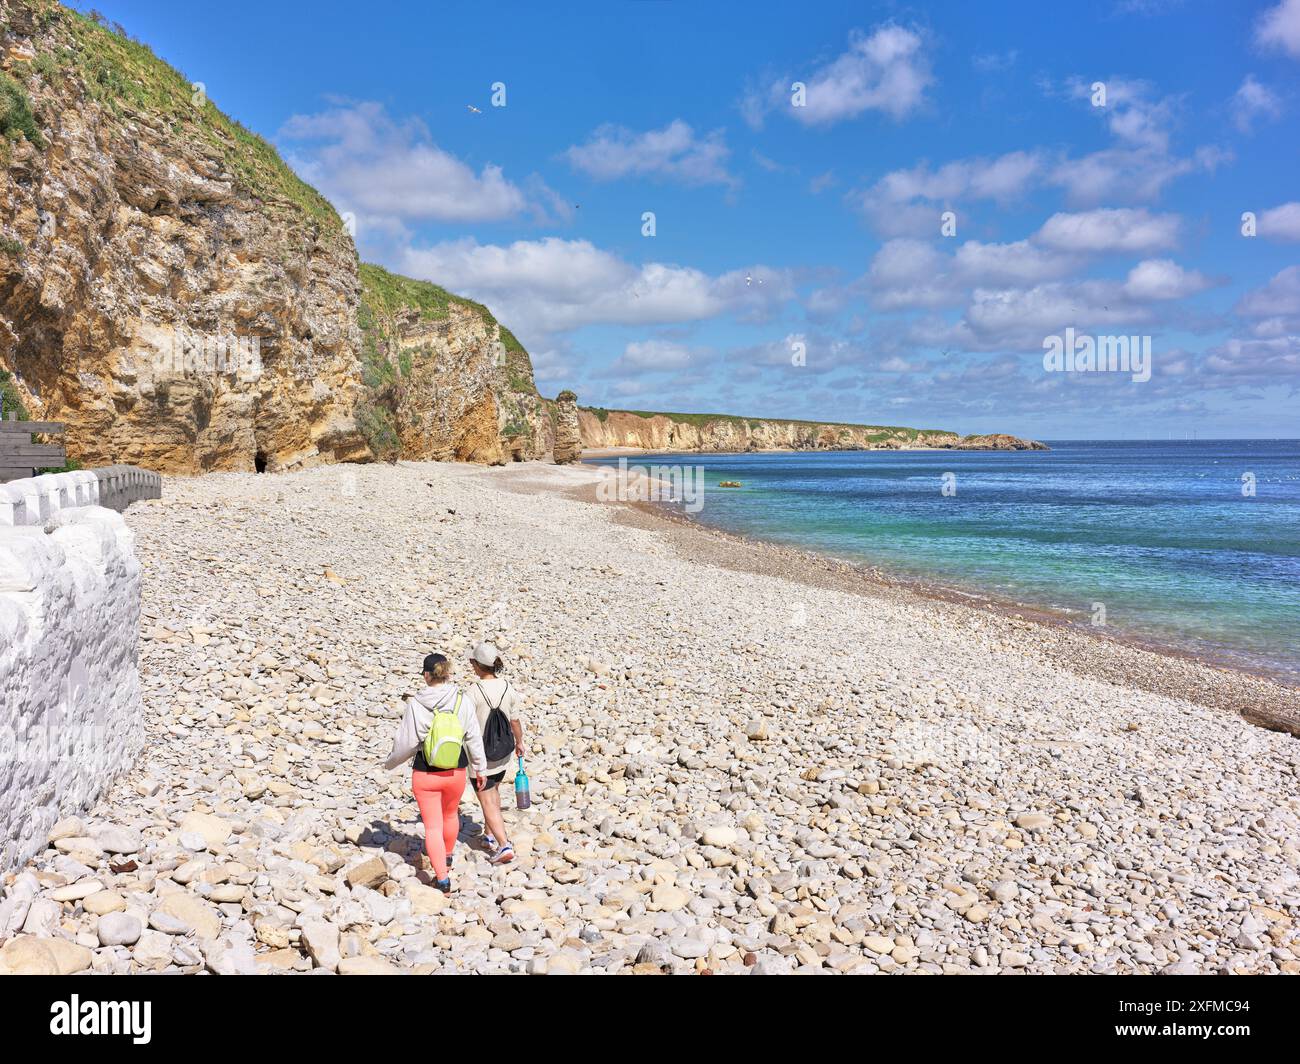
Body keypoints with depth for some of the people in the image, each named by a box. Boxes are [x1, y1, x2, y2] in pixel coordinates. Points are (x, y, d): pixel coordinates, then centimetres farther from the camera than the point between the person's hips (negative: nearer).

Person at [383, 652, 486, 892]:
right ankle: (447, 858, 48)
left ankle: (442, 878, 5)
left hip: (425, 774, -3)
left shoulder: (416, 705, -16)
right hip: (456, 772, 3)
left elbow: (406, 742, -10)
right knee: (450, 814, 28)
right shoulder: (462, 700, -10)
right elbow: (474, 737, -3)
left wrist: (390, 763, 10)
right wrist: (480, 767, 10)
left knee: (433, 826, 10)